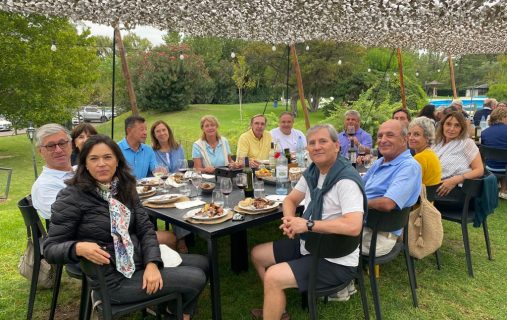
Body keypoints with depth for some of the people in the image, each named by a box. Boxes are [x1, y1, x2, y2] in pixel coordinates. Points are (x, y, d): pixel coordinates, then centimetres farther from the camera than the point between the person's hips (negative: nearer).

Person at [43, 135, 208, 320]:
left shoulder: (125, 188, 2)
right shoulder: (72, 197, -16)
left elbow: (145, 228, 0)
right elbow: (50, 248, -13)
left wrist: (152, 263, -16)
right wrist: (79, 248, -34)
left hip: (139, 260, 7)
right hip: (114, 278, -7)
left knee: (201, 263, 13)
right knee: (196, 279, -9)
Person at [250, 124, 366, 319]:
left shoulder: (346, 180, -24)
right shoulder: (312, 172, 2)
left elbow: (353, 226, -34)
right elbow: (290, 199, 13)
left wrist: (307, 224, -27)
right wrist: (290, 220, -10)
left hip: (336, 260, -9)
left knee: (273, 277, -23)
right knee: (257, 254, 14)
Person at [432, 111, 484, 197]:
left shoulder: (467, 143, 2)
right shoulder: (437, 143, 15)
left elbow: (479, 170, -4)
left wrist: (455, 180, -16)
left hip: (455, 190, -4)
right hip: (434, 187, 5)